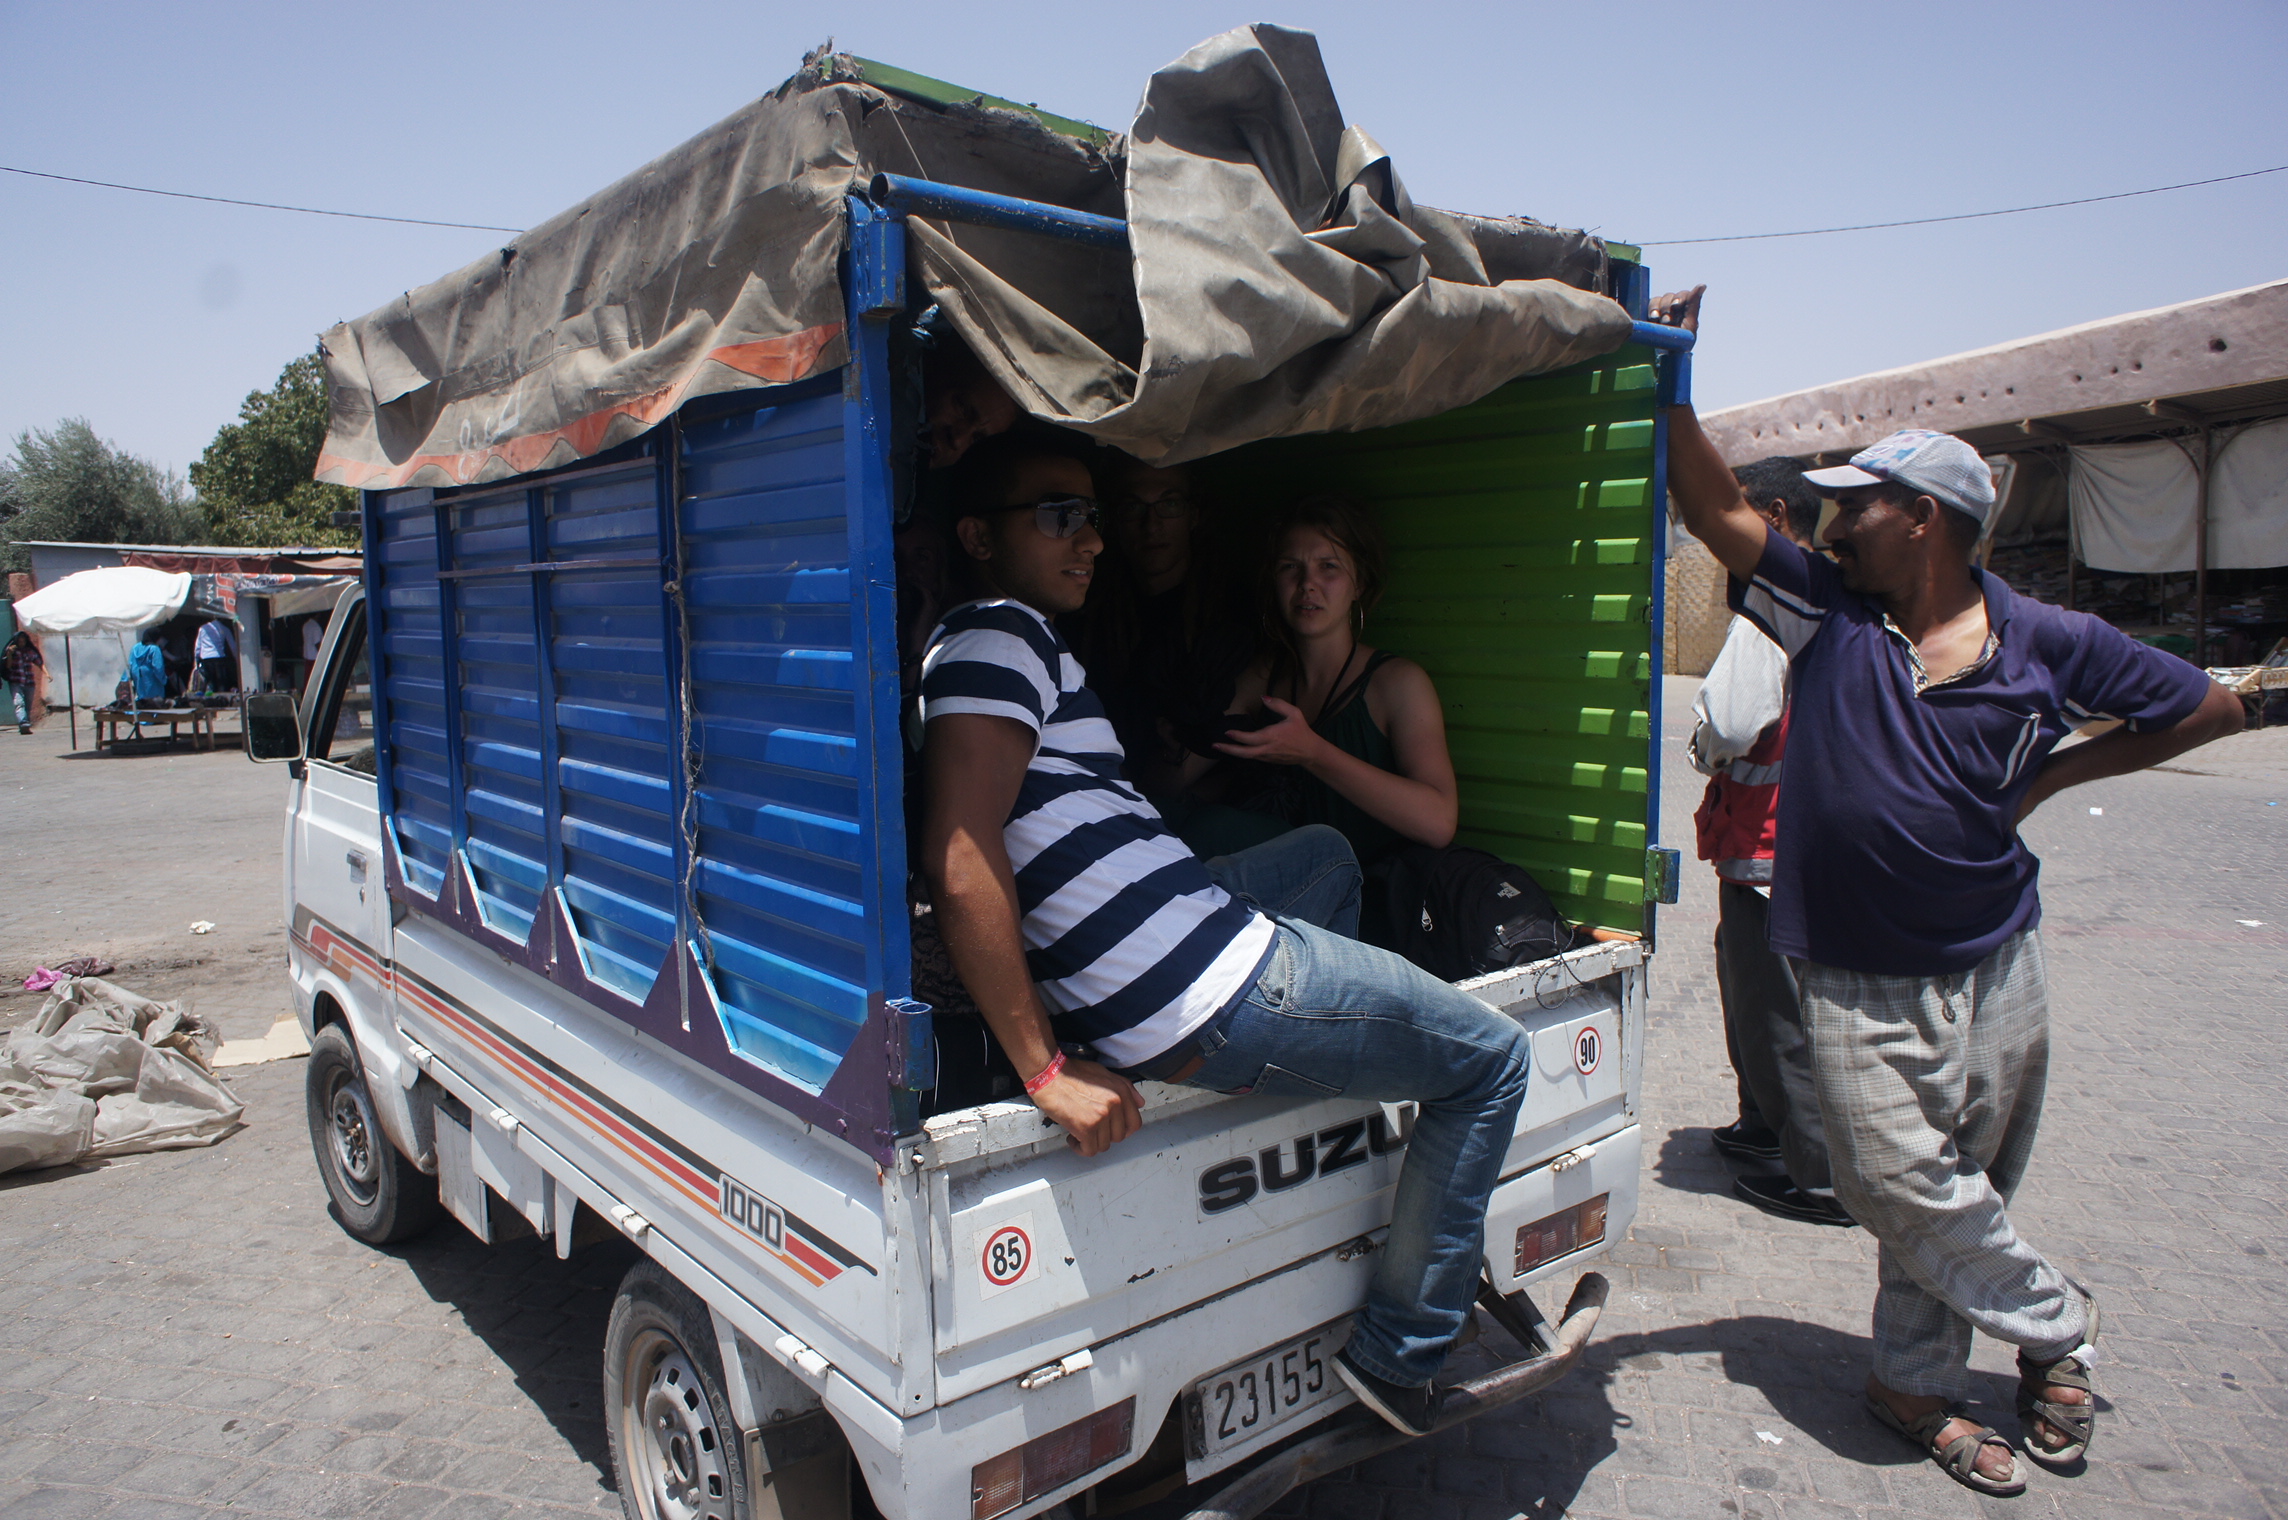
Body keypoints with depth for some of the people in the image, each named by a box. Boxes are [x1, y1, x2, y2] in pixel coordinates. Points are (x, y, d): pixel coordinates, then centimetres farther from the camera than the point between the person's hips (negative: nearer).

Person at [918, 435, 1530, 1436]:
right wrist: (1047, 1071, -24)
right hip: (1218, 999, -10)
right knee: (1490, 1060, 10)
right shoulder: (1003, 633, -13)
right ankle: (1400, 1356, 15)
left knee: (1326, 852, 35)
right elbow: (961, 861, -25)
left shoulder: (995, 640, 18)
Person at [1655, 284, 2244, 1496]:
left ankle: (1916, 1383, 32)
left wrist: (2052, 775, 4)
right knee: (1906, 1186, -1)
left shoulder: (2043, 643, -2)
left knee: (1961, 1191, 12)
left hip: (1994, 966, 1)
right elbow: (1717, 508, -6)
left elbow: (2209, 707, 10)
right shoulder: (1825, 611, -1)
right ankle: (2055, 1324, 26)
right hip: (1855, 977, 0)